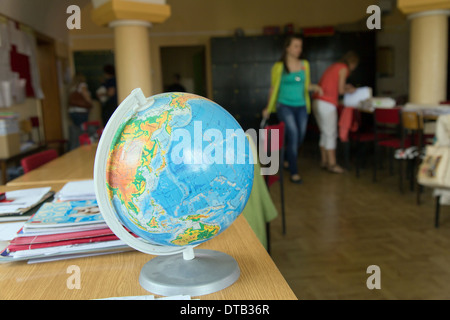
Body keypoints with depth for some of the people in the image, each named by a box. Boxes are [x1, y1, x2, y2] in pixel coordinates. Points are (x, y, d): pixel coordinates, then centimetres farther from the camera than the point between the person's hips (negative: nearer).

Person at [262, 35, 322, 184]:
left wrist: (314, 87, -6)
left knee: (300, 137, 9)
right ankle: (294, 172, -8)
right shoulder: (279, 67, -4)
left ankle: (287, 159, 38)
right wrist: (269, 108, 8)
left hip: (301, 106, 5)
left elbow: (306, 85, 16)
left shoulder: (305, 64, 8)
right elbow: (274, 88, 3)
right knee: (293, 134, -18)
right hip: (284, 106, -5)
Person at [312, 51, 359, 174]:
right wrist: (349, 90, 12)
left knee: (324, 133, 14)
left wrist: (345, 86, 24)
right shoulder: (344, 68, -4)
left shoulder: (334, 66, 22)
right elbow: (340, 90, -7)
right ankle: (332, 164, 3)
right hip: (327, 104, -9)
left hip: (317, 102, 9)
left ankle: (324, 161, 20)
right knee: (331, 134, -2)